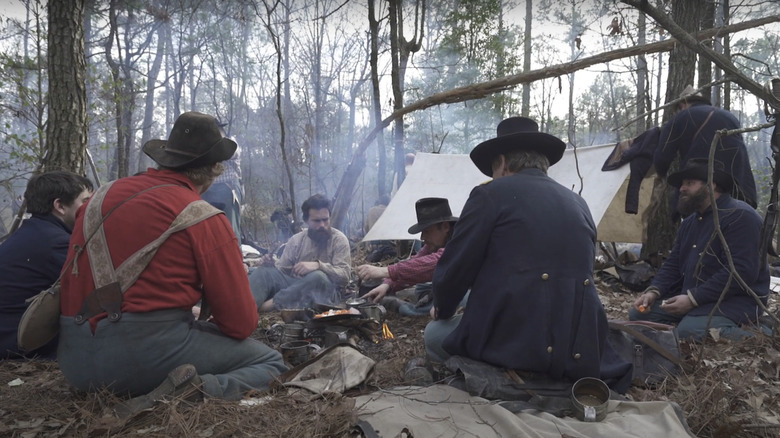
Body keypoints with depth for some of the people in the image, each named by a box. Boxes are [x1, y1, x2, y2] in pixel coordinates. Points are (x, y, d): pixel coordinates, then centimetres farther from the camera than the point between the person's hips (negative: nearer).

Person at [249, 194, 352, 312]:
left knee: (318, 277, -36)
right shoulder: (296, 240, 10)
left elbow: (344, 275, -13)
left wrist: (318, 265, -30)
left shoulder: (339, 239, -2)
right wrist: (271, 265, -13)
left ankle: (271, 304, -32)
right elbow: (282, 270, 11)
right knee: (265, 271, -19)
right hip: (294, 288, 4)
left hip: (324, 293, -3)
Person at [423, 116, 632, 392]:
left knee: (434, 334, 21)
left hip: (508, 343, -6)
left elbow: (453, 270, -1)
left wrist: (442, 310, 21)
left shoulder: (490, 194, -2)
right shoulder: (578, 204, 17)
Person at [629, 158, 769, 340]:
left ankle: (753, 338, -10)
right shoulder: (690, 221, 15)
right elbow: (673, 264, 15)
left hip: (735, 301, -9)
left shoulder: (740, 216, -15)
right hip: (690, 297, 9)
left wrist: (693, 299, -26)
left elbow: (741, 272, -25)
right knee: (638, 315, -2)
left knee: (689, 331, -36)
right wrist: (653, 291, -5)